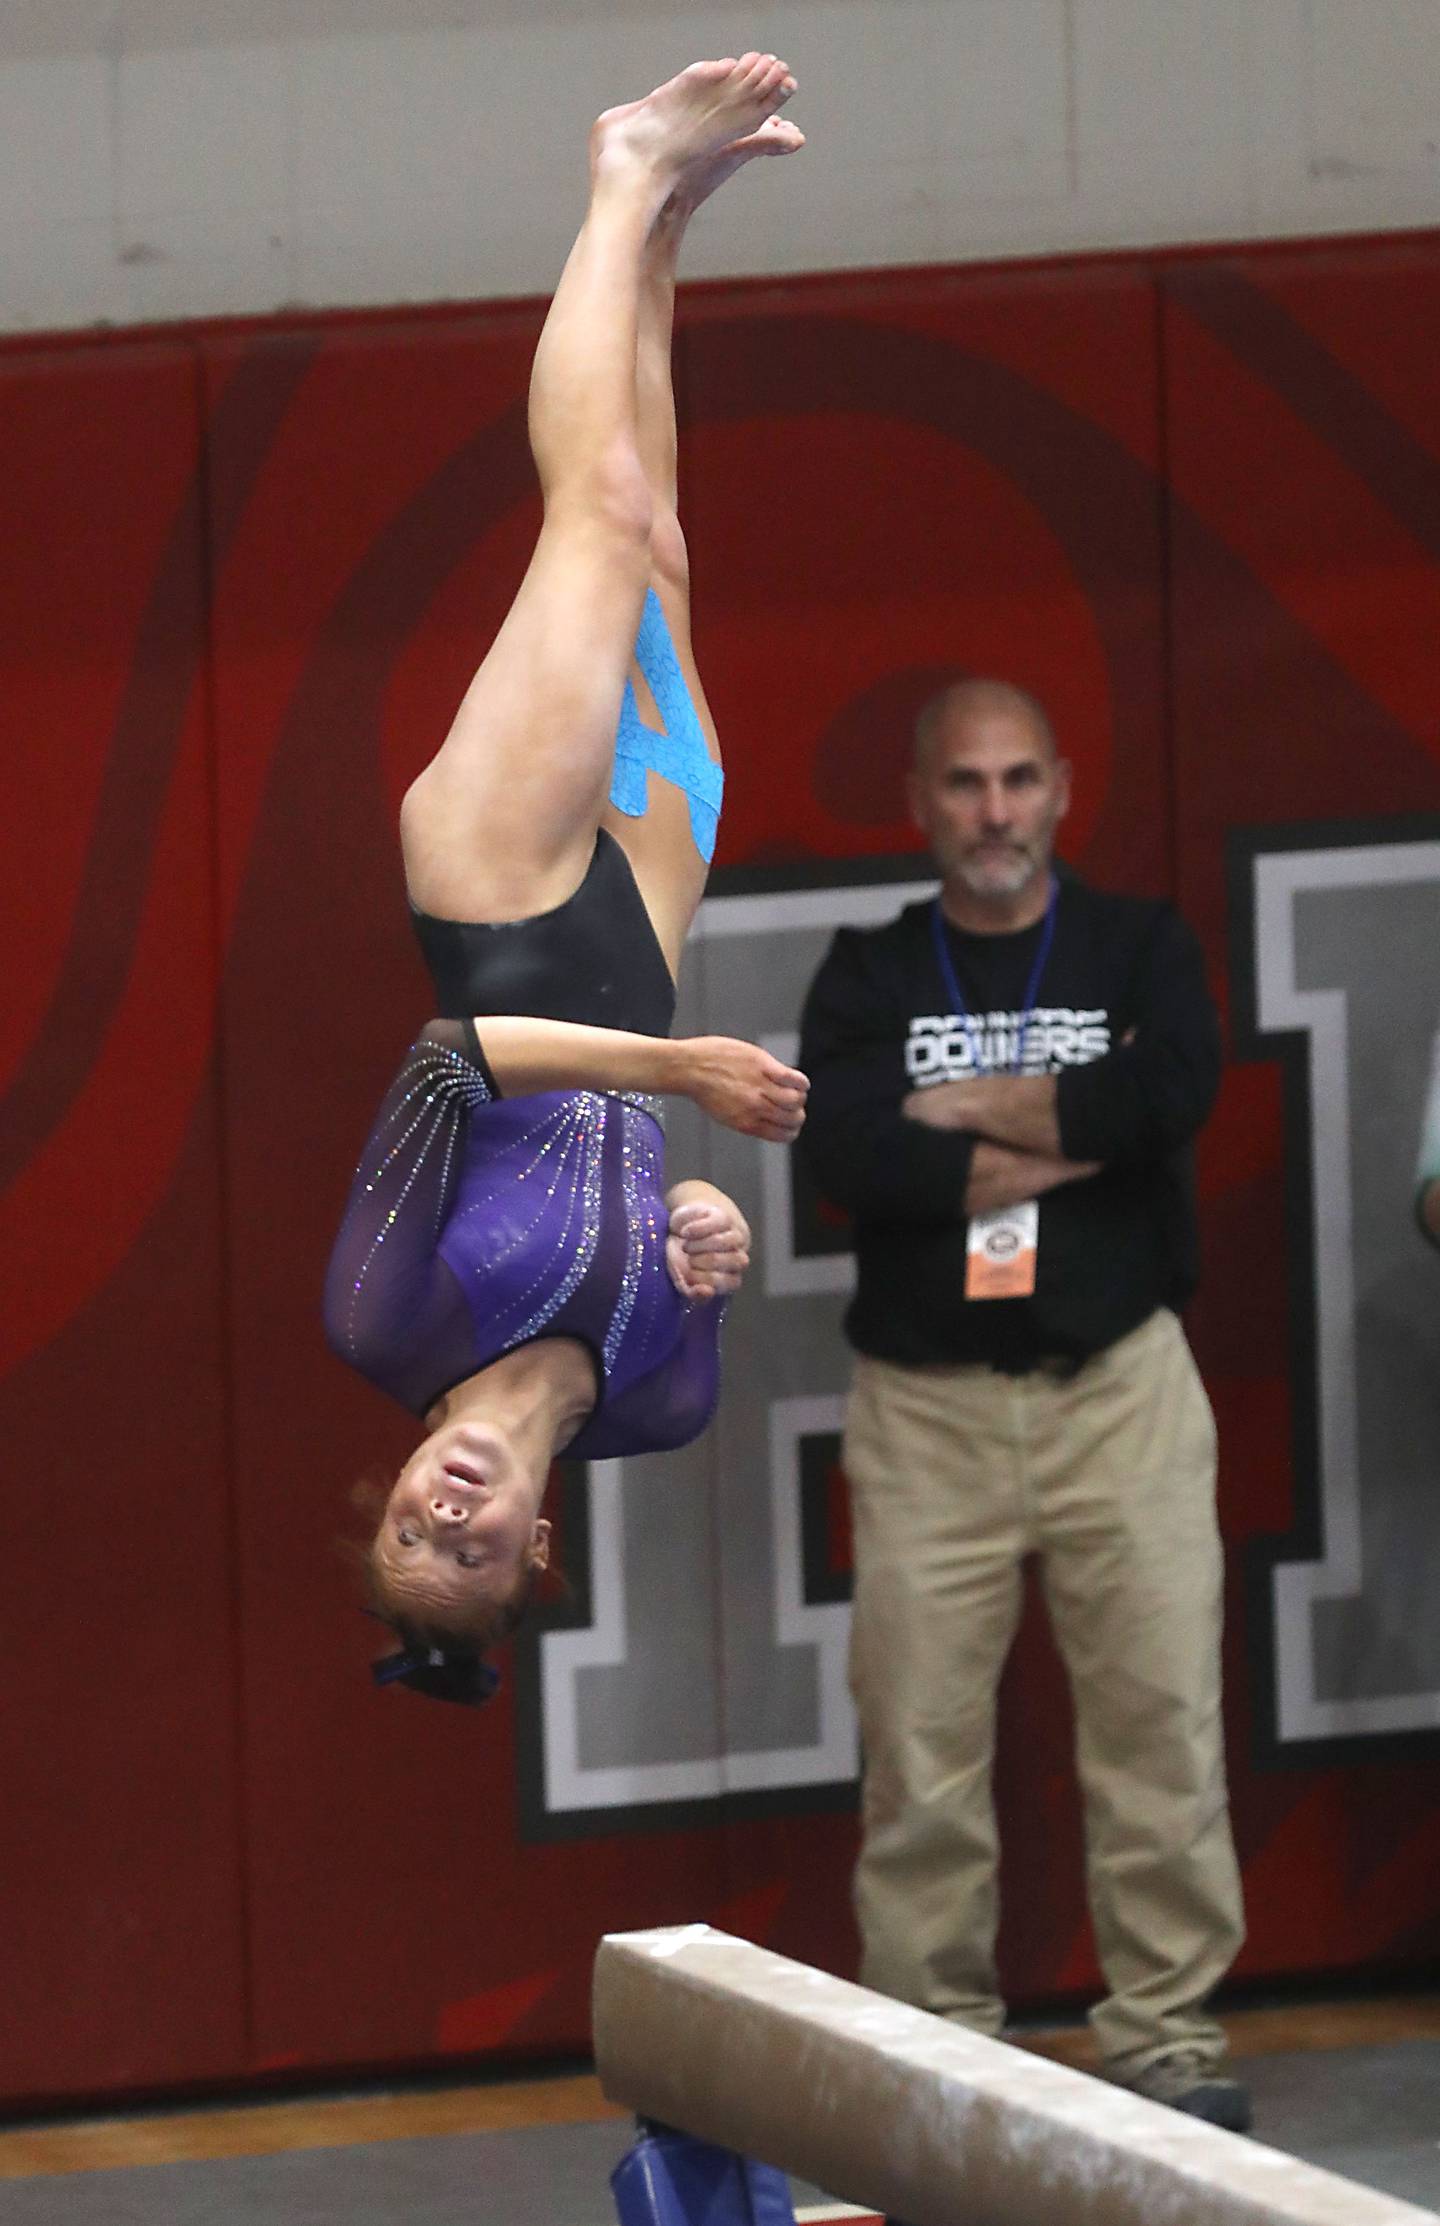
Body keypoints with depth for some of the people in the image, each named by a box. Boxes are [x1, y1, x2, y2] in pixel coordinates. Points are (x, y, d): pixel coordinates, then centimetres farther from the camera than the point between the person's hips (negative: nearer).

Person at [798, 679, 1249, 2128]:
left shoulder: (1138, 948, 9)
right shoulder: (869, 974, 8)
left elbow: (1177, 1089, -13)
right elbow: (842, 1148, -11)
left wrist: (968, 1109, -8)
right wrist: (1068, 1140, -13)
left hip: (1119, 1386, 0)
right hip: (925, 1399, 0)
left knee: (1163, 1713, -3)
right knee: (920, 1737, -2)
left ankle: (1166, 2036, 5)